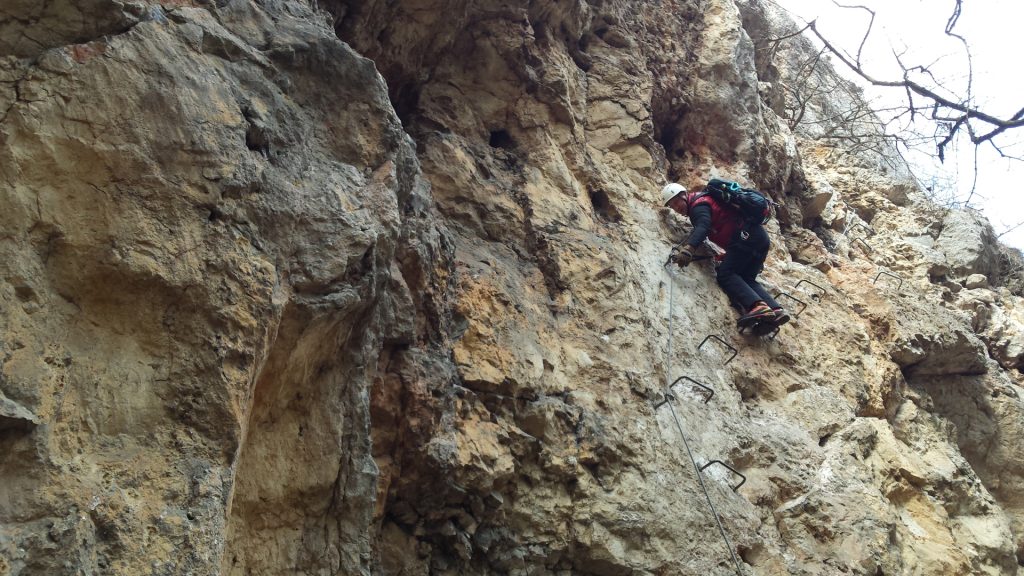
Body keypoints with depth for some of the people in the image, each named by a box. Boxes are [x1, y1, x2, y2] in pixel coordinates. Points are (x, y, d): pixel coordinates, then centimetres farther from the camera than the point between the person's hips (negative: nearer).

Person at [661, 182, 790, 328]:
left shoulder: (698, 205, -3)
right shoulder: (705, 200, 29)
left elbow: (703, 227, -24)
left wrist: (688, 249, -39)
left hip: (746, 235, -10)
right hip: (761, 236, 10)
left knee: (725, 274, -12)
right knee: (746, 279, 10)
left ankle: (757, 306, -33)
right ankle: (776, 310, -9)